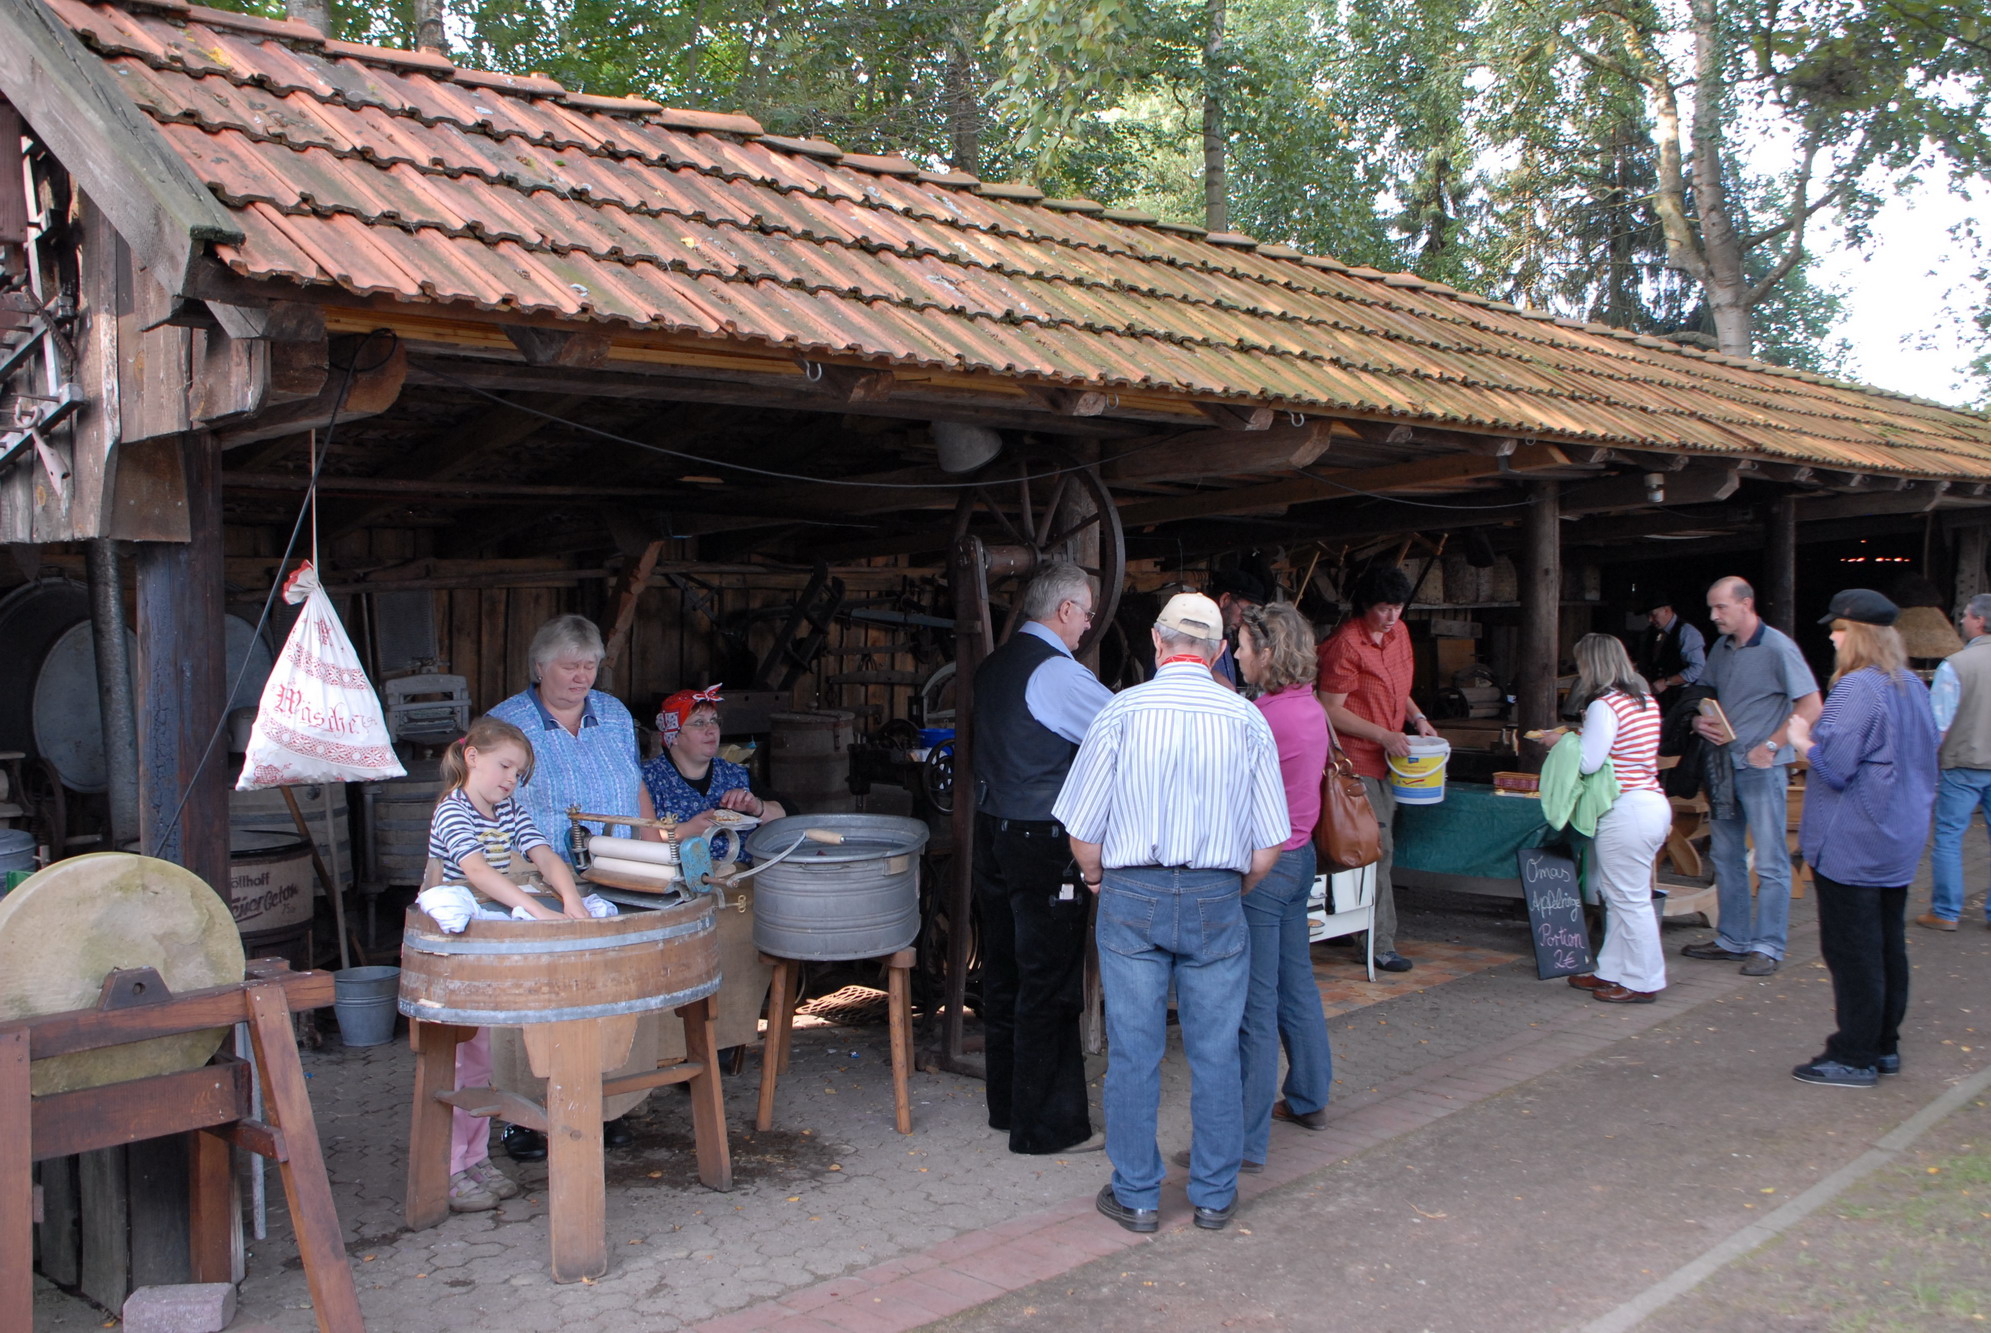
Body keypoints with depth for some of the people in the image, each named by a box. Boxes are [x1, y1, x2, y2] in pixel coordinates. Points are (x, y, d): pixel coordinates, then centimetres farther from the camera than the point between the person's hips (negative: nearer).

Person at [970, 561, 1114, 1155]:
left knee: (1004, 973, 16)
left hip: (992, 834, 9)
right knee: (1050, 985, 0)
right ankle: (1048, 1125, 8)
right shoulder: (1059, 673, -17)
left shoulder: (994, 666, 11)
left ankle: (1007, 1103, 29)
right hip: (1044, 846, -9)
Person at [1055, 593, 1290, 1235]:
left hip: (1132, 898, -1)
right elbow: (1267, 847, 0)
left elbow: (1083, 836, -5)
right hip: (1216, 901, 1)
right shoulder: (1247, 720, -2)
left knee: (1133, 1052, 8)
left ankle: (1136, 1195, 19)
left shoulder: (1122, 712, -6)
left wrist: (1096, 878, 16)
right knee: (1215, 1051, 11)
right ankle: (1214, 1196, 22)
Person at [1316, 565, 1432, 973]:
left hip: (1389, 758, 8)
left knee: (1379, 849, 12)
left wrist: (1417, 717, 6)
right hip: (1358, 760, -8)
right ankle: (1380, 944, -3)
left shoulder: (1399, 633, 9)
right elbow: (1331, 710, -16)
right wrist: (1384, 736, -19)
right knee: (1377, 849, -9)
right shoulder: (1346, 644, -16)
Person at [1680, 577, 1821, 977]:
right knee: (1726, 857, 13)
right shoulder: (1721, 648, 9)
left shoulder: (1777, 647, -12)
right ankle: (1733, 939, 22)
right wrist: (1700, 721, -1)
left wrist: (1770, 746, -19)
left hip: (1762, 768, -8)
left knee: (1770, 861, -1)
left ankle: (1768, 946, 6)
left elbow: (1810, 706, -15)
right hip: (1724, 764, 8)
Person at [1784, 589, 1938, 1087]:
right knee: (1888, 946, 15)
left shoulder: (1855, 690, -19)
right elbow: (1925, 759, 17)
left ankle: (1855, 1058, 6)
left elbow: (1834, 767, -23)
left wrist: (1804, 741, -6)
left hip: (1852, 848, -9)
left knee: (1852, 951, -1)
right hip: (1900, 843, 9)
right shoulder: (1912, 687, 9)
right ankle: (1883, 1046, 25)